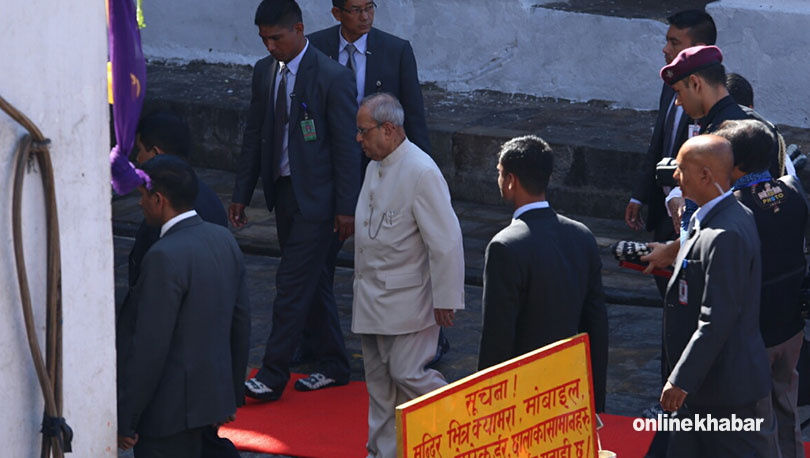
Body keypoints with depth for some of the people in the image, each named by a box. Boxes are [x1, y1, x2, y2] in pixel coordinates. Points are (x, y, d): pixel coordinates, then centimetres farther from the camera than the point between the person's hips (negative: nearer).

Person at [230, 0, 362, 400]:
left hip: (316, 197, -7)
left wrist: (346, 208, -14)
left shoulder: (332, 77, -14)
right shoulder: (264, 71, 7)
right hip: (283, 191, 7)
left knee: (292, 283, -8)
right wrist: (241, 194, 11)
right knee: (314, 283, 14)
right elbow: (254, 135, 14)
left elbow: (346, 145, -12)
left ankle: (272, 377, -5)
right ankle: (334, 366, 24)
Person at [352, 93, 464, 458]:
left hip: (407, 301, -9)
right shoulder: (376, 165, 8)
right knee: (379, 380, 12)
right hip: (372, 298, 9)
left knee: (407, 374, -9)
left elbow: (445, 240, -21)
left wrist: (445, 300, -18)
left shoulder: (421, 172, -21)